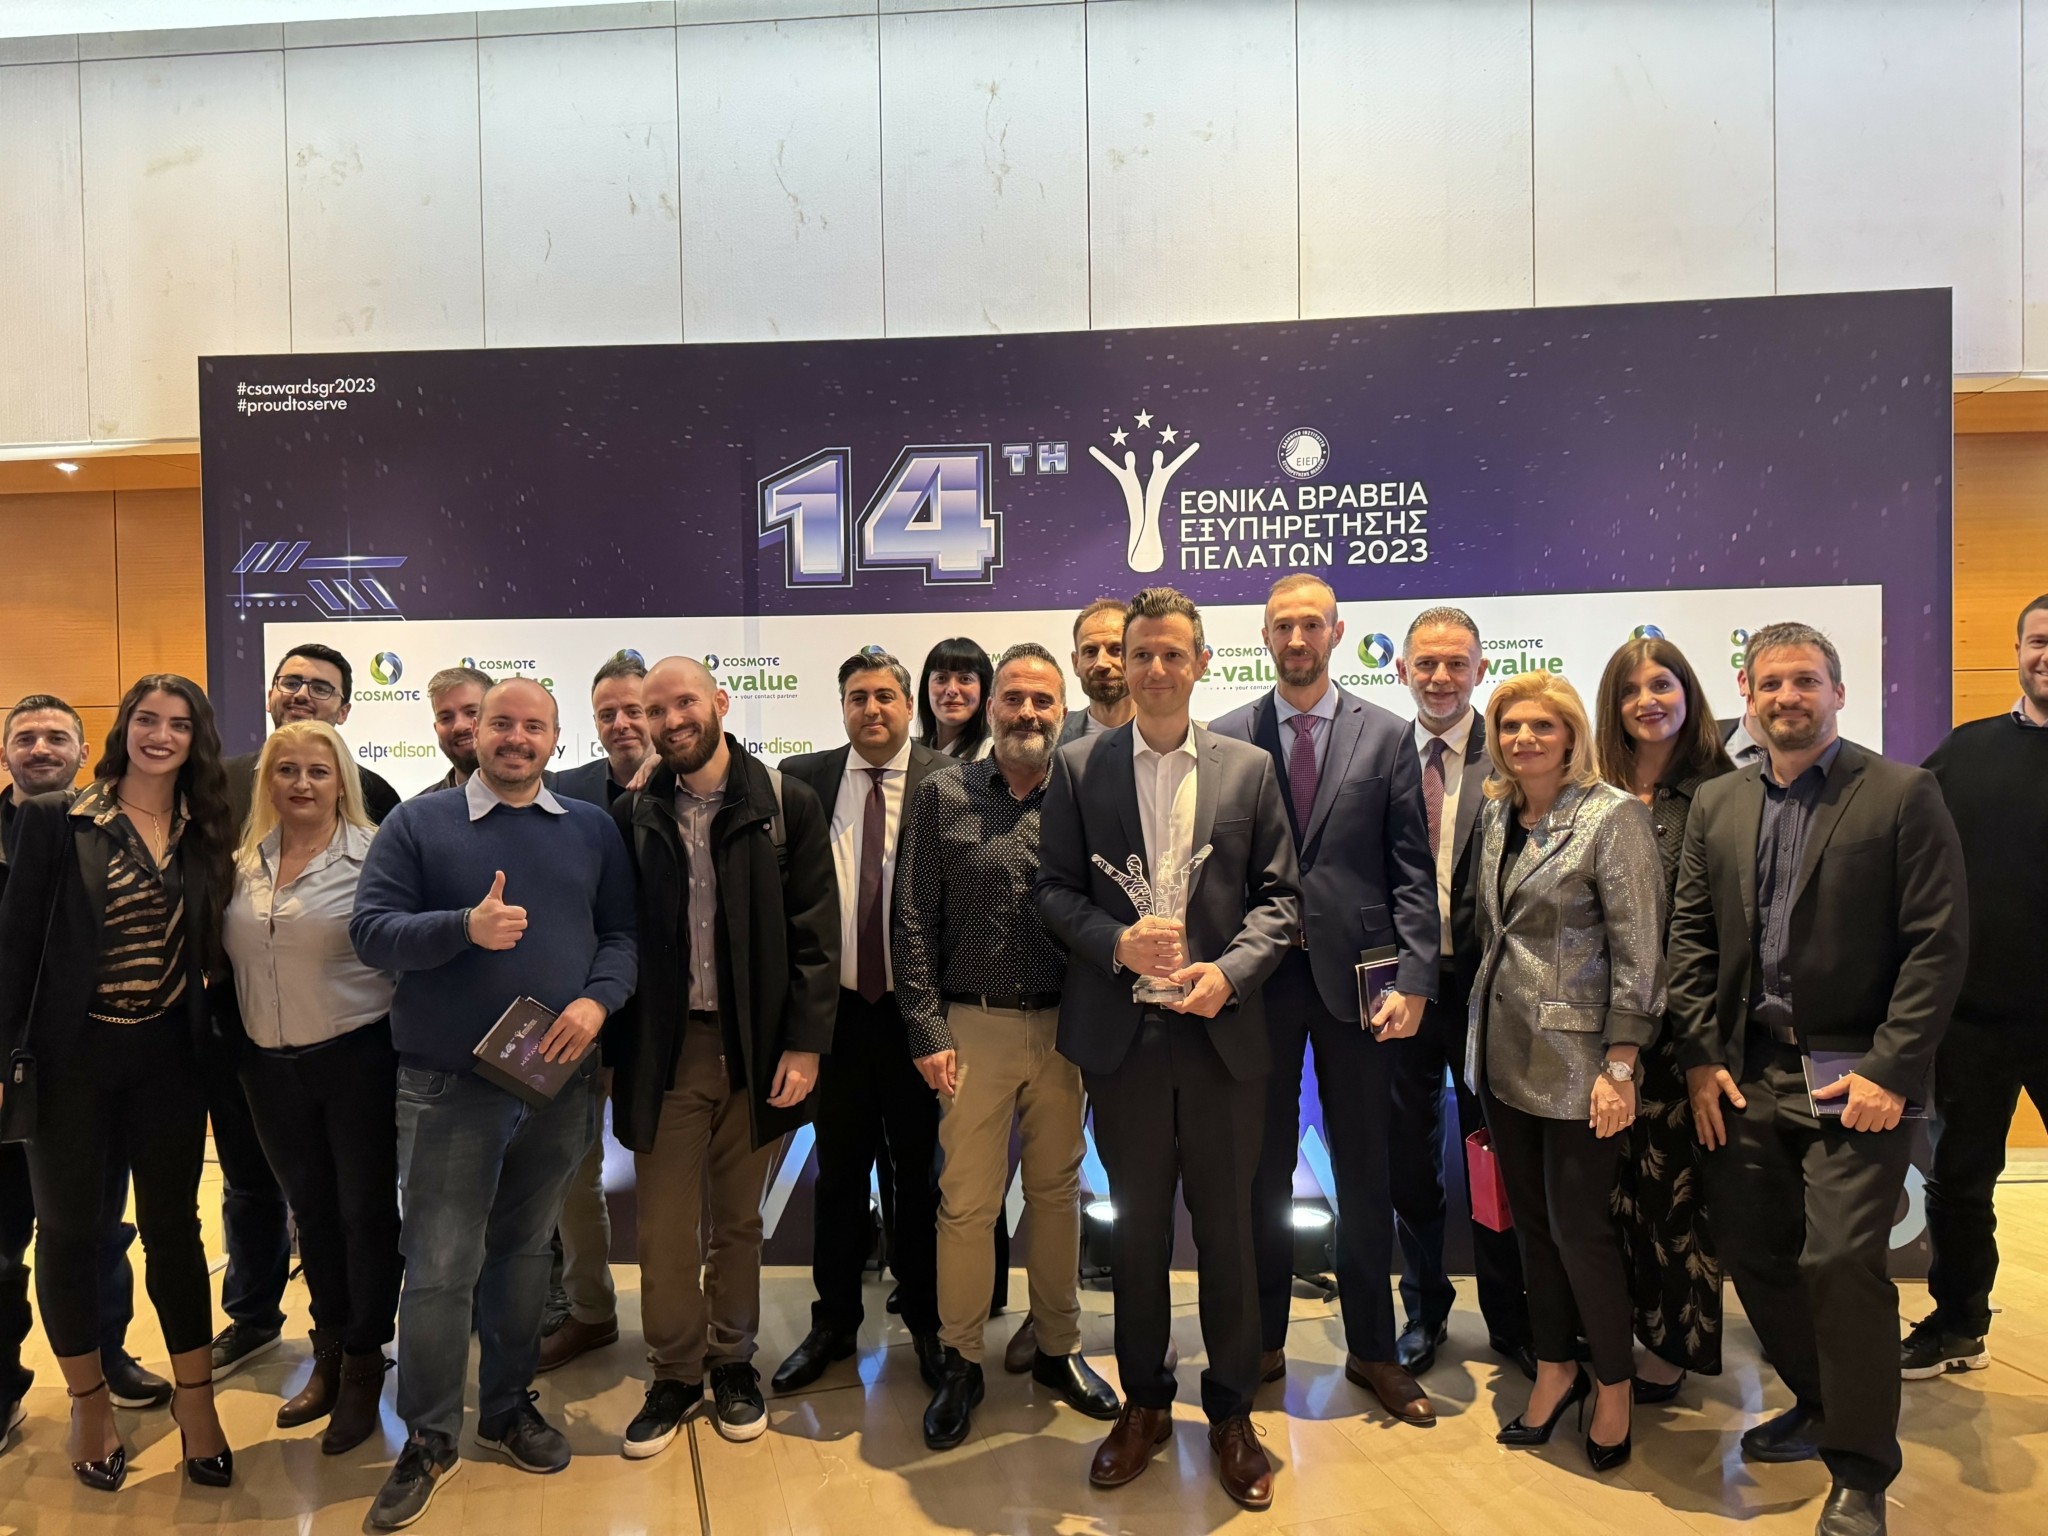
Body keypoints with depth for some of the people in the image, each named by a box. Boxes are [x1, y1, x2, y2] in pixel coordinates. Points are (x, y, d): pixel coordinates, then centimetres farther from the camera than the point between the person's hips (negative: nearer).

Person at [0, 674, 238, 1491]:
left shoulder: (207, 833, 3)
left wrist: (212, 1034, 2)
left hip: (170, 1056, 2)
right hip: (72, 1055, -2)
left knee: (173, 1226, 10)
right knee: (71, 1229, 11)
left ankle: (196, 1402, 23)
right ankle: (89, 1404, 30)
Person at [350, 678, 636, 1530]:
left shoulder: (591, 829, 6)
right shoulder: (419, 822, -1)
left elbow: (623, 932, 4)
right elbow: (370, 930, -7)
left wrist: (598, 1000, -15)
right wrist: (466, 927, -23)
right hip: (448, 1085, -3)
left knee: (524, 1247, 17)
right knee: (440, 1263, 2)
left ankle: (510, 1405, 34)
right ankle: (428, 1437, 19)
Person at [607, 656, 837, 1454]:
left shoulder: (786, 805, -3)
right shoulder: (632, 814, 3)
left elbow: (815, 932, -4)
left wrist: (804, 1043, -10)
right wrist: (613, 1051, -1)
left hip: (757, 1044, -1)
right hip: (663, 1045, 1)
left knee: (739, 1220, 14)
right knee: (665, 1225, 7)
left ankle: (732, 1362, 32)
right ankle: (674, 1373, 26)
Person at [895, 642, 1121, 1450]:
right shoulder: (941, 796, -1)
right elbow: (913, 923, -3)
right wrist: (928, 1032, -7)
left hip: (1064, 1028, 2)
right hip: (974, 1028, -2)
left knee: (1058, 1193, 14)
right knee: (967, 1202, 5)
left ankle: (1058, 1347, 31)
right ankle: (960, 1360, 23)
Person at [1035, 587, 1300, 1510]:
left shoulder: (1250, 769, 4)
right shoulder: (1078, 767, 3)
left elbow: (1279, 896, 2)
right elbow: (1054, 889, 2)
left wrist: (1230, 969, -13)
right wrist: (1119, 944, -15)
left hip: (1222, 1030, 0)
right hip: (1121, 1033, 0)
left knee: (1227, 1226, 10)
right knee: (1136, 1225, 14)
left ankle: (1232, 1414, 28)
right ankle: (1143, 1404, 31)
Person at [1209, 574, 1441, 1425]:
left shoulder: (1386, 736, 3)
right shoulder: (1225, 739, 3)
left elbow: (1412, 872, 0)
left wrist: (1414, 979, -9)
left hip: (1355, 977, 0)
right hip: (1259, 976, 1)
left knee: (1364, 1172, 10)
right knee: (1262, 1169, 11)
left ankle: (1371, 1349, 27)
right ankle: (1262, 1343, 27)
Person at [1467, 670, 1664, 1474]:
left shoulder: (1611, 816, -12)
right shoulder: (1495, 814, 7)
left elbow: (1638, 950, -13)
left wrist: (1619, 1064, -15)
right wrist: (1482, 1032, 13)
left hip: (1575, 1058, -6)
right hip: (1503, 1051, 6)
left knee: (1579, 1227, 2)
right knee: (1530, 1219, 14)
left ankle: (1613, 1387, 25)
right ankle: (1555, 1370, 31)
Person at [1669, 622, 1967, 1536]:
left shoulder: (1903, 795, -4)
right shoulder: (1716, 804, 9)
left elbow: (1938, 944, -8)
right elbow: (1691, 939, 8)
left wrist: (1891, 1072, -14)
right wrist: (1701, 1057, 0)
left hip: (1856, 1075, -4)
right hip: (1746, 1074, 5)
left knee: (1841, 1261, -8)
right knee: (1751, 1251, 10)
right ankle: (1820, 1407, 34)